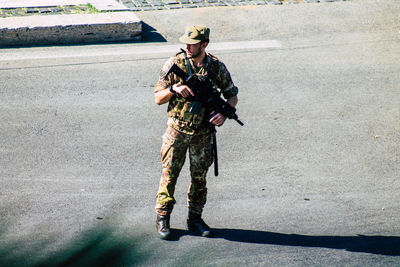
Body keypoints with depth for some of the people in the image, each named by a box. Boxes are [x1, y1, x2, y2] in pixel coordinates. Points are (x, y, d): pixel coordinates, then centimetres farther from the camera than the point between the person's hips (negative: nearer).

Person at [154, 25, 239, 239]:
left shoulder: (217, 67, -5)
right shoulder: (174, 64, -8)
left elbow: (232, 95, 7)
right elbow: (158, 99, -4)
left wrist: (224, 113, -13)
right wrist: (173, 89, -24)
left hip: (203, 133, 2)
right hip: (177, 130, -1)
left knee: (199, 177, 10)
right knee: (169, 174, 0)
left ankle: (195, 218, 23)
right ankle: (162, 218, 13)